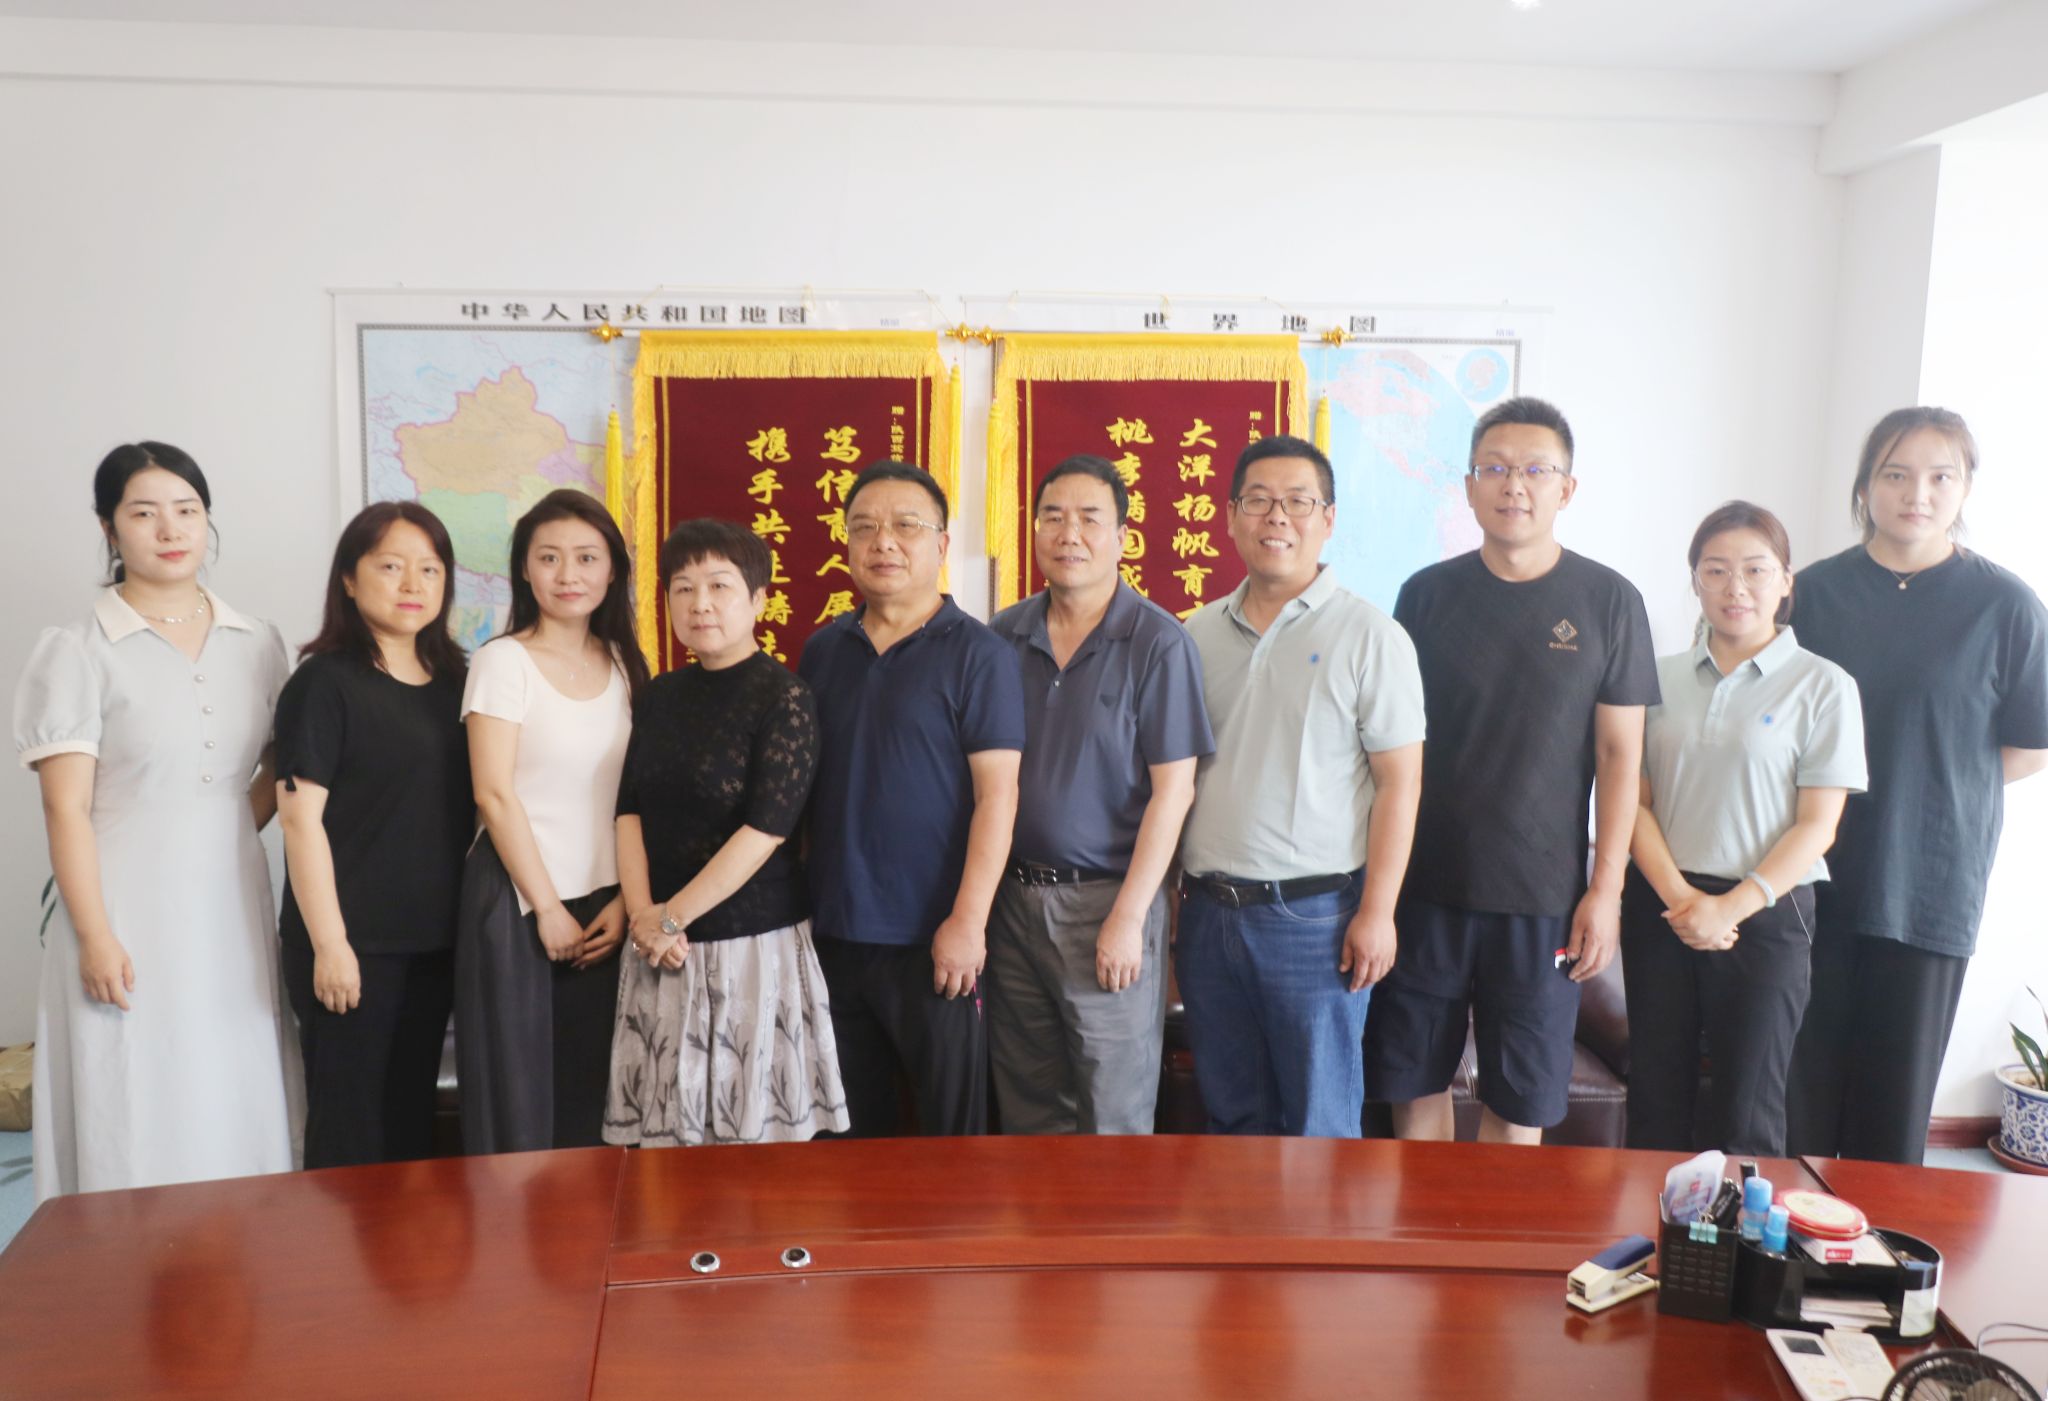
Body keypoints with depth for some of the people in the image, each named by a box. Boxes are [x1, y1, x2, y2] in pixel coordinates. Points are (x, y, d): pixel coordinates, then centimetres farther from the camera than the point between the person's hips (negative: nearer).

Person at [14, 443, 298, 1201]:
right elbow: (66, 808, -8)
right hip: (131, 911, -3)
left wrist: (225, 835, 2)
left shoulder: (258, 644, 6)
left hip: (232, 906, 4)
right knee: (137, 1117, 1)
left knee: (238, 1110, 7)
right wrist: (95, 936, -12)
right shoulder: (78, 652, -5)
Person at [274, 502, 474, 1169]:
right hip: (353, 944, -6)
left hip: (434, 939, 6)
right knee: (348, 1126, 2)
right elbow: (302, 818, -12)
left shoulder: (452, 683, 10)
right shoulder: (324, 682, -8)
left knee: (413, 1114, 15)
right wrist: (328, 943, -15)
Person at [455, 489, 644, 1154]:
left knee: (588, 1093, 9)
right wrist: (547, 906, -10)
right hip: (518, 896, -4)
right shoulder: (503, 661, -6)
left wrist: (624, 901, -2)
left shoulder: (624, 664, 8)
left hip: (603, 904, 4)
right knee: (516, 1094, 2)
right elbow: (495, 793, -10)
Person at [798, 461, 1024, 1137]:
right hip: (834, 930, 5)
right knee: (850, 1128, 17)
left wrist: (968, 921, -16)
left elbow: (998, 793, -11)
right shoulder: (822, 650, 8)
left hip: (933, 940, -5)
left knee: (954, 1128, 7)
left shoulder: (978, 654, -7)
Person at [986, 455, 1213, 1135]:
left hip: (1108, 899, -4)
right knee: (1027, 1115, 16)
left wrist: (1127, 918, -13)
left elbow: (1172, 789, -10)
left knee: (1115, 1120, 6)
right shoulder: (1004, 636, 5)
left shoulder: (1158, 642, -8)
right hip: (1012, 896, 4)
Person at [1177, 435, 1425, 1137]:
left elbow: (1400, 782, -7)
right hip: (1207, 911, 5)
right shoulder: (1198, 634, 9)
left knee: (1319, 1123, 6)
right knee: (1230, 1116, 16)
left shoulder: (1370, 636, -5)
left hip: (1315, 913, -4)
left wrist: (1377, 912, -12)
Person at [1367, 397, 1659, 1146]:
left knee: (1519, 1103, 8)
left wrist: (1606, 887, -5)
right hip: (1424, 885, 2)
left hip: (1543, 894, -1)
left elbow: (1620, 751, -1)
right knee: (1415, 1082, 10)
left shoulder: (1608, 601, -2)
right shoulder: (1427, 593, 2)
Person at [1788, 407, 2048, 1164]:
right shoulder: (1815, 591, 2)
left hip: (1930, 887, -1)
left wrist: (1931, 785, -3)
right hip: (1813, 876, 2)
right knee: (1801, 1083, 8)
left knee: (1894, 1102, 8)